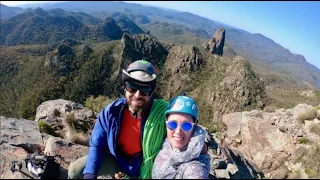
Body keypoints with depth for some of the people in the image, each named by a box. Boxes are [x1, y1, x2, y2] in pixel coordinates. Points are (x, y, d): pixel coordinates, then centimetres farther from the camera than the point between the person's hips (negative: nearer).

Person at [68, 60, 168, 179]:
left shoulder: (162, 115, -29)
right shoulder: (111, 112, -22)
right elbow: (96, 145, -10)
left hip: (143, 169, -2)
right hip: (117, 159, 3)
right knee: (75, 170, 1)